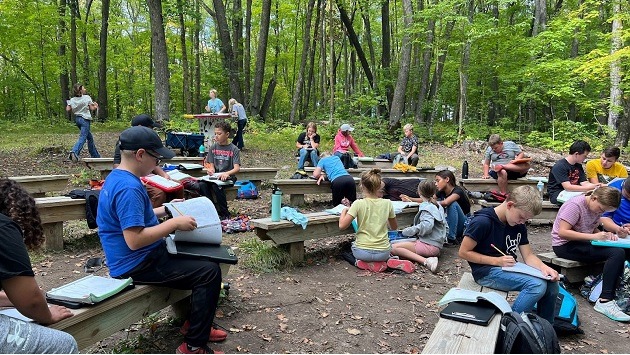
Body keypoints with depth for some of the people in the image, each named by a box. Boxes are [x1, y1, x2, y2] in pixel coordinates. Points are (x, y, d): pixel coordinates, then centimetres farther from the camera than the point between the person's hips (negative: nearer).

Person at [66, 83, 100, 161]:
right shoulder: (87, 97, -7)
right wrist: (95, 106, 12)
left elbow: (68, 109, -1)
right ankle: (74, 152, -33)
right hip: (85, 119, -7)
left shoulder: (72, 100, 5)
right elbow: (91, 108, -8)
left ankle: (95, 156, 23)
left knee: (90, 137, 18)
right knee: (82, 138, -12)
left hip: (77, 119, 7)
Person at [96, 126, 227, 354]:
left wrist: (165, 210, 13)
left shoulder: (116, 178, 8)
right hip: (138, 265, -11)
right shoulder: (128, 188, -26)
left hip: (141, 258, 11)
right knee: (210, 272, -15)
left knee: (201, 257, 21)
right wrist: (174, 223, -23)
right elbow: (134, 240, -31)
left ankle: (194, 323, 28)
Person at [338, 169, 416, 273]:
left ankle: (366, 263, 3)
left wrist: (344, 210, 4)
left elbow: (342, 226, -13)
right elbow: (394, 227, 11)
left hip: (362, 252, -3)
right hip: (383, 252, 3)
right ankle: (389, 262, 5)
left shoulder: (358, 204, -12)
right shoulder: (387, 203, -2)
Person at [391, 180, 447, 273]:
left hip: (429, 245, -10)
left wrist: (409, 231, -16)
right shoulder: (438, 206, 16)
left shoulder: (426, 207, -10)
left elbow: (427, 226, -27)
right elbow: (446, 227, 20)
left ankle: (425, 261, -25)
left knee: (394, 248, -18)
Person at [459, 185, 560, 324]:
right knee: (537, 285, -24)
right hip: (486, 272, -8)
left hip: (509, 269, 8)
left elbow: (528, 255, 7)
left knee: (551, 284, -8)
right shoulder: (482, 222, -17)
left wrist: (544, 267, -15)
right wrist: (497, 261, -19)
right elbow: (463, 252, -15)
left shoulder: (519, 225, 7)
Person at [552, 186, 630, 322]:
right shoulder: (575, 205, -17)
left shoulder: (596, 207, 8)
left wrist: (606, 235, -5)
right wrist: (593, 236, -27)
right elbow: (562, 232, -24)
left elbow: (593, 229, 17)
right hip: (565, 245, -8)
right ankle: (605, 301, -23)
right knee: (617, 253, -23)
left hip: (582, 244, 9)